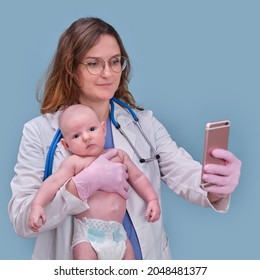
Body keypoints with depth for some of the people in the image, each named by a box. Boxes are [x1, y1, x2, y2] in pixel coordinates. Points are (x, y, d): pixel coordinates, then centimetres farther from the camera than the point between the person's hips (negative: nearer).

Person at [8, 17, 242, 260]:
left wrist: (216, 185, -29)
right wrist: (85, 182, -21)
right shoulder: (40, 131, -4)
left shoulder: (145, 123, 2)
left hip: (144, 257, 2)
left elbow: (187, 177, -9)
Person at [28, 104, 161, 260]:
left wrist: (152, 199, 12)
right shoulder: (74, 162, -2)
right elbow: (54, 182, -10)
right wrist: (37, 205, -23)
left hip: (117, 233, 5)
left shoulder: (119, 155, 12)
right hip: (88, 233, -4)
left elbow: (137, 177, 20)